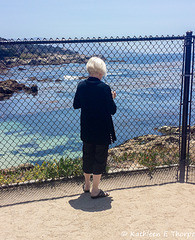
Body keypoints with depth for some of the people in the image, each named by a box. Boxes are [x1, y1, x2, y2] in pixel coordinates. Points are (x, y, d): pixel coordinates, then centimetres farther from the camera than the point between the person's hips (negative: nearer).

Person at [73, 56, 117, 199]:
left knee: (87, 156, 20)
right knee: (100, 158, 7)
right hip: (102, 131, -5)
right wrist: (112, 98, 2)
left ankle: (87, 184, 37)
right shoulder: (104, 88, -18)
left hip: (86, 130, 5)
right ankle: (95, 190, 16)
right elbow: (112, 110, -15)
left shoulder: (81, 86, -4)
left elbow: (76, 105, 7)